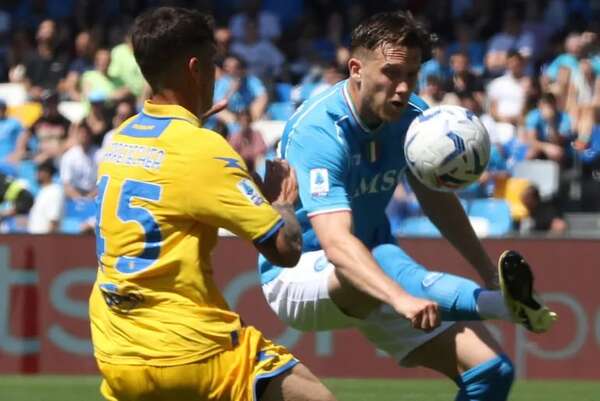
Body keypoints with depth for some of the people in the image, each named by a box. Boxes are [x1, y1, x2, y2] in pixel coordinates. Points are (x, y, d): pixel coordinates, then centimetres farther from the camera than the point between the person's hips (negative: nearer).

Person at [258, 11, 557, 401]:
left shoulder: (412, 118, -6)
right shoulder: (318, 131, -27)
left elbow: (438, 200, 14)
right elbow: (336, 242, -41)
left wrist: (489, 272, 10)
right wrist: (400, 298, -56)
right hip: (299, 276, -7)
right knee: (384, 263, -40)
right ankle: (504, 303, -63)